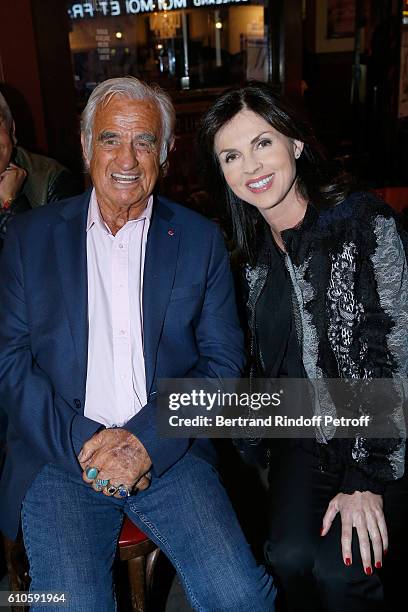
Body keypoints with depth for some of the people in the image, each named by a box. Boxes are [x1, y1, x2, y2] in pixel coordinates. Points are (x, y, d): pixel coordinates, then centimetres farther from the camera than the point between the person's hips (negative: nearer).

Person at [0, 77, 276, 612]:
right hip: (59, 454, 1)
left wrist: (145, 440, -11)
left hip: (167, 452, 1)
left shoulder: (201, 239, 6)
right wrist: (83, 441, -10)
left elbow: (223, 361, 1)